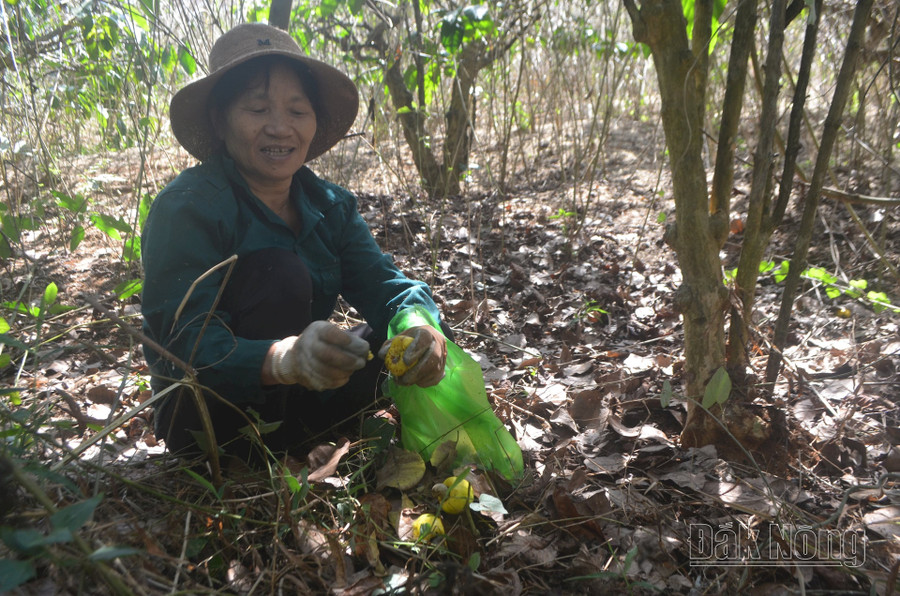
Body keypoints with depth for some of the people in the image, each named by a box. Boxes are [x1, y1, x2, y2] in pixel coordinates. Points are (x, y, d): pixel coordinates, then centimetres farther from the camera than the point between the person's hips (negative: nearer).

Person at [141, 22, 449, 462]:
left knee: (412, 334, -5)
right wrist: (285, 359, -52)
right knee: (278, 273, -28)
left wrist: (420, 326, -39)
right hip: (208, 424, -6)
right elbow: (189, 346, -30)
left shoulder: (330, 206, -1)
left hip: (292, 408, 6)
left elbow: (381, 283, -14)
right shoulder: (187, 208, -21)